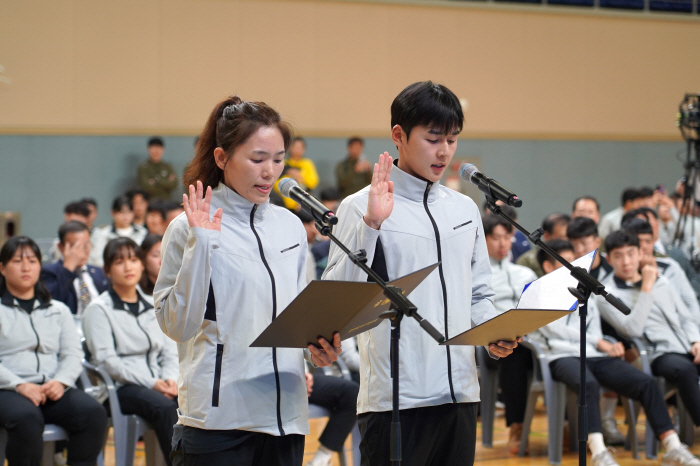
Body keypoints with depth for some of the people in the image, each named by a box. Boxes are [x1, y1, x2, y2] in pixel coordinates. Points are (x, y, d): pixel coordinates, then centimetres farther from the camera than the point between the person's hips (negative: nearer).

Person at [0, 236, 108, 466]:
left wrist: (61, 381, -9)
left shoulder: (58, 310, 25)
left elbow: (73, 353, 13)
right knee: (27, 419, -38)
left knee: (94, 413, -28)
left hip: (53, 389, 4)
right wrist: (19, 385, -17)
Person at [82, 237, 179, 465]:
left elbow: (170, 352, 17)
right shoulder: (99, 309, 3)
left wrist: (170, 378, -6)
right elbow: (106, 360, -8)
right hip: (120, 388, -5)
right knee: (164, 407, -35)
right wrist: (150, 383, -16)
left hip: (158, 384, 5)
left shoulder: (154, 306, 21)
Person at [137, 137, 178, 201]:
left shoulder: (168, 167, 10)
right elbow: (146, 187, -10)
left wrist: (156, 180, -10)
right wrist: (166, 182, -5)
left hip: (165, 201, 3)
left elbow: (174, 184, -1)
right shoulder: (143, 167, 0)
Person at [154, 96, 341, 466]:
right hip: (219, 412, -5)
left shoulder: (290, 226, 13)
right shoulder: (189, 229, -3)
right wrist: (200, 245, -14)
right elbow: (177, 325, -9)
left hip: (286, 410, 5)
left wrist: (318, 347, 0)